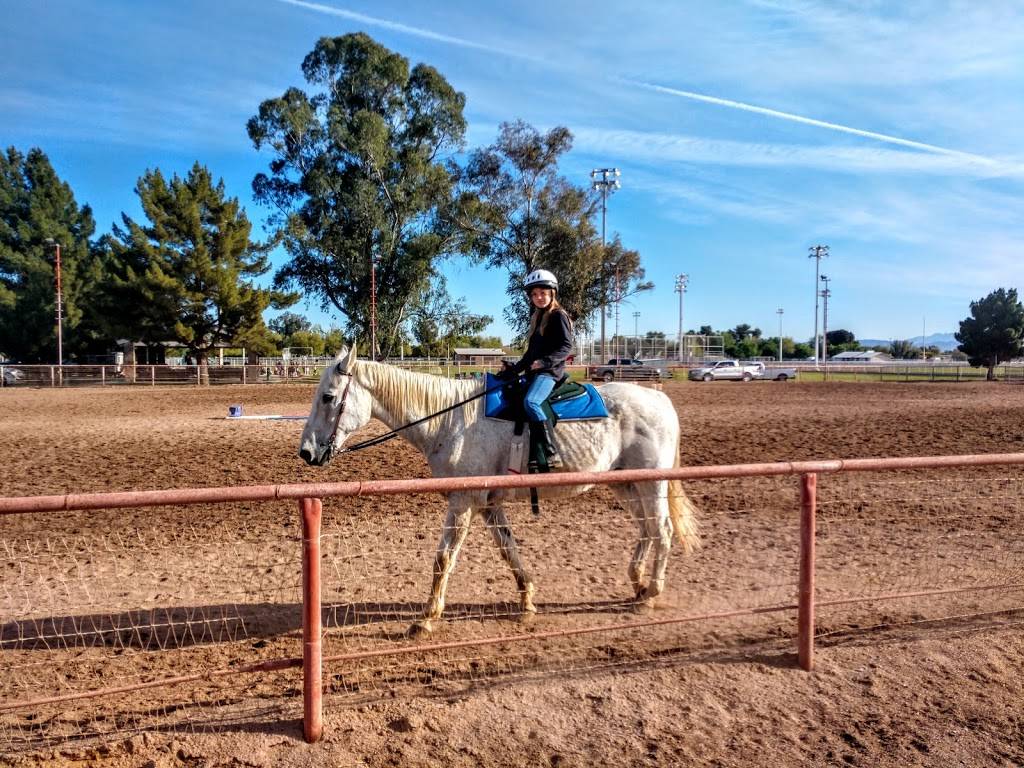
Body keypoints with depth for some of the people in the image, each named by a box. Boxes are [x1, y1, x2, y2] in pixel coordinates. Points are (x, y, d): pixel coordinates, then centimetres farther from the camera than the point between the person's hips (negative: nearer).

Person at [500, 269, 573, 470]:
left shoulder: (558, 316, -4)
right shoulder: (536, 318, 22)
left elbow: (566, 346, -13)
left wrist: (545, 361, -25)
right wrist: (515, 369, 18)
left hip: (550, 371, -10)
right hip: (534, 372, 10)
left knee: (530, 402, -33)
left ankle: (551, 455, -34)